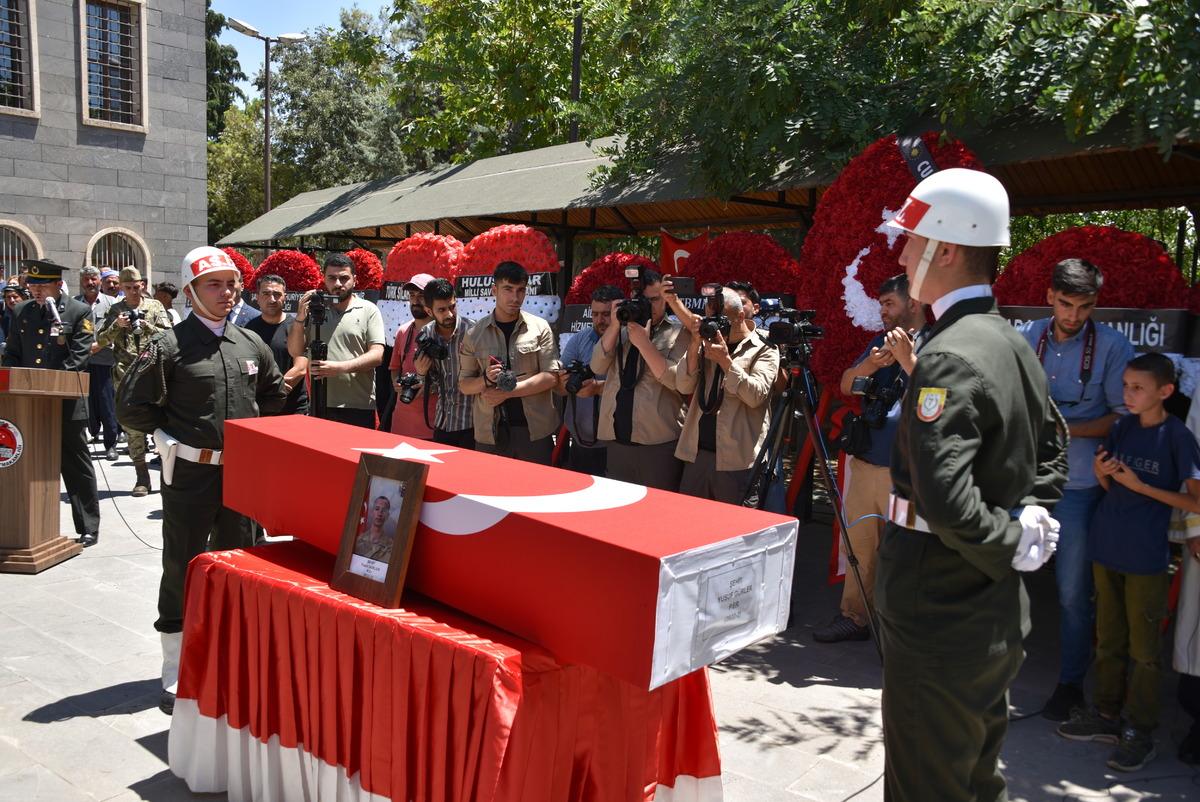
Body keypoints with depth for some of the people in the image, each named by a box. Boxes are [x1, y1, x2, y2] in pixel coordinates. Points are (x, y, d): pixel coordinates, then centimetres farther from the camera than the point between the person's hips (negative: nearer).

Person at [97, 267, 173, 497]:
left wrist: (145, 325, -15)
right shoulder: (115, 310, 12)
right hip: (127, 374, 2)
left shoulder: (155, 306, 9)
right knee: (133, 426, 1)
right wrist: (117, 326, -8)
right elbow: (101, 340, 9)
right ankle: (142, 478, 7)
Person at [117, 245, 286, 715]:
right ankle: (175, 674, 16)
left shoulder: (251, 344, 7)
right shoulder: (170, 345, -8)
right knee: (181, 571, 4)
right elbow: (131, 406, -6)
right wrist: (174, 433, -5)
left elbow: (275, 394, 21)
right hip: (190, 475, -5)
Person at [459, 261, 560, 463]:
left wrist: (508, 391, -11)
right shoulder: (475, 334, 6)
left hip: (535, 430, -1)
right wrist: (486, 380, -13)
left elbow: (551, 377, -5)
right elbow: (464, 385, 9)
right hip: (489, 433, 1)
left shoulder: (540, 328, 2)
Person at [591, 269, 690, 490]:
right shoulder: (622, 330, 14)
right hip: (617, 440, 4)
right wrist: (615, 325, -7)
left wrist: (644, 343, -16)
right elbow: (598, 367, 2)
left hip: (660, 443, -4)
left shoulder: (679, 333, 1)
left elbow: (678, 381, -12)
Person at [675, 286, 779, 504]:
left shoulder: (764, 349, 1)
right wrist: (694, 346, -6)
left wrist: (725, 360, -18)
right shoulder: (708, 344, 16)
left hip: (737, 459, -5)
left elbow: (756, 395, -14)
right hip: (696, 454, 5)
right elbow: (685, 387, 5)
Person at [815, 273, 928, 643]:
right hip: (865, 463, 7)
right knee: (858, 543, 13)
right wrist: (870, 364, -8)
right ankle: (854, 616, 25)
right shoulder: (881, 340, 16)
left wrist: (909, 358, -24)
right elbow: (846, 386, 10)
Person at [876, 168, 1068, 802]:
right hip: (997, 618, 9)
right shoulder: (1010, 342, 7)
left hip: (940, 624, -9)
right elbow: (1052, 443, 24)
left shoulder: (949, 356, -23)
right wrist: (1031, 513, 11)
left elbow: (944, 501, -33)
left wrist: (1011, 544, -16)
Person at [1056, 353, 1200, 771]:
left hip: (1146, 557, -6)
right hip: (1107, 548, 6)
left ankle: (1140, 733, 17)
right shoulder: (1121, 427, 6)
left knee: (1144, 650, 6)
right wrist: (1101, 474, -7)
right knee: (1109, 640, 16)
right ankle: (1108, 714, 29)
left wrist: (1140, 485, -15)